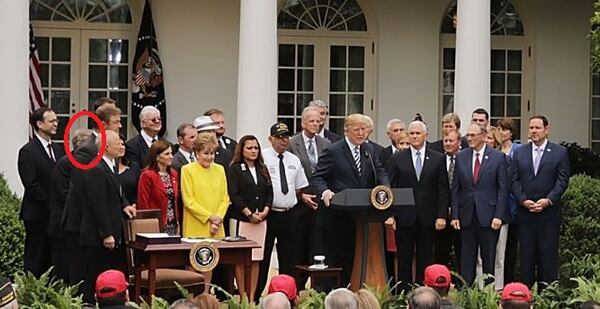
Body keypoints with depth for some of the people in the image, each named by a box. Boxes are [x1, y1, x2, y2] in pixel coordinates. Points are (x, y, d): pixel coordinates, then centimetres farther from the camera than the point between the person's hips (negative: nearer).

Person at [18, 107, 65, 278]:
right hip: (37, 214, -6)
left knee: (51, 257, 8)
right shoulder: (28, 151, -9)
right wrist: (50, 205, -14)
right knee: (35, 258, 0)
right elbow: (31, 185, -14)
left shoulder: (58, 149, 13)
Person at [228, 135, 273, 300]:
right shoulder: (235, 169, -1)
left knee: (256, 259, 4)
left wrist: (265, 211, -3)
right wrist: (249, 214, -11)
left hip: (261, 219, 5)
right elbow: (234, 195, -8)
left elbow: (269, 192, 13)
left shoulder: (263, 169, 15)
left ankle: (252, 297, 7)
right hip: (241, 219, -5)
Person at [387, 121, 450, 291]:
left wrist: (442, 215, -4)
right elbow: (390, 187, 3)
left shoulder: (438, 159, 6)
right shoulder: (397, 159, 5)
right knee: (404, 258, 3)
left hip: (427, 218, 0)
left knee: (425, 258, 4)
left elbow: (443, 189, 4)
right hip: (404, 217, 0)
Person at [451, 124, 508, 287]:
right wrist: (455, 215, 1)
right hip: (467, 215, 2)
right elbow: (455, 188, 8)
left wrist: (498, 216, -9)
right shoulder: (461, 157, 7)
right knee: (467, 257, 5)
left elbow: (503, 188, -2)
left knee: (489, 258, 3)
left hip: (488, 215, -2)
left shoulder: (498, 157, -1)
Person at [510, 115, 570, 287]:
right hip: (525, 213, 2)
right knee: (526, 255, 5)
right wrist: (523, 200, -8)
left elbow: (562, 181, -3)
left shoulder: (560, 153, 3)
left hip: (549, 213, -2)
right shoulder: (519, 153, 11)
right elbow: (514, 181, 6)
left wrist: (548, 200, -14)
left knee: (548, 255, -1)